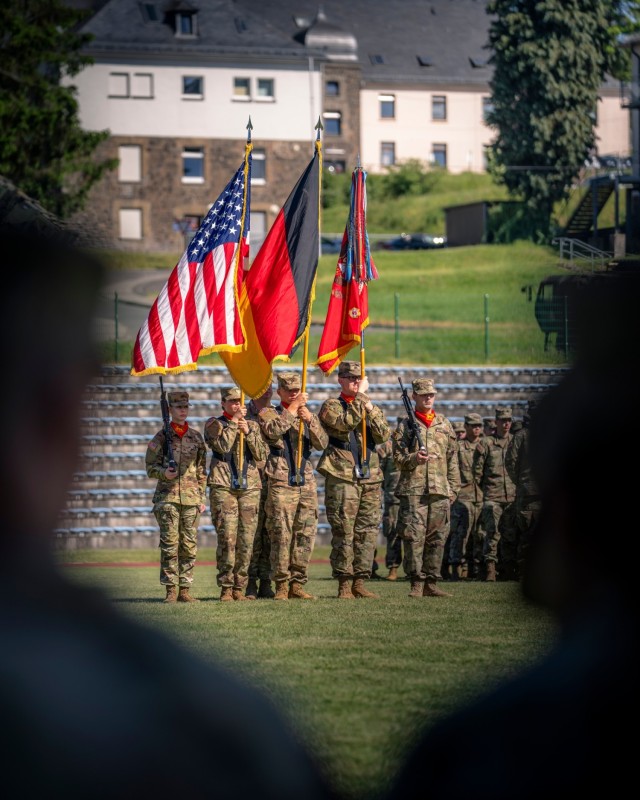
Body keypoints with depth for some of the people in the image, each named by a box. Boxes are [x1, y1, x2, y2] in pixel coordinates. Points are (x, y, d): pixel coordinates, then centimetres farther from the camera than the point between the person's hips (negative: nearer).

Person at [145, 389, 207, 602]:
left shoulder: (196, 437, 11)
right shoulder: (161, 436, 3)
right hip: (167, 496, -3)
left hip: (191, 497, 3)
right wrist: (163, 473, -17)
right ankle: (171, 590, -1)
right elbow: (150, 466, 4)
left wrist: (202, 497, 10)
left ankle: (185, 590, 7)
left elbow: (202, 470, 15)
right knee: (169, 545, -5)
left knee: (189, 546, 2)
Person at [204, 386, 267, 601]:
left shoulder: (252, 425, 17)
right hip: (223, 486, -4)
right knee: (227, 539, -11)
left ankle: (239, 588, 7)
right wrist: (234, 421, -8)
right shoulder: (214, 424, 7)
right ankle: (226, 588, -7)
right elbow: (222, 445, -12)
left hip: (250, 486, 4)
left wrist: (248, 432, -6)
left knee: (246, 540, 1)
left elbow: (261, 455, 6)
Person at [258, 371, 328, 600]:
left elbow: (322, 443, 3)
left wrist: (309, 420, -12)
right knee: (281, 536, -7)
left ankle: (297, 584, 7)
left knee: (306, 536, 2)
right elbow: (274, 430, -16)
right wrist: (294, 408, -11)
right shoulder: (268, 414, 7)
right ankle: (282, 585, -2)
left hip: (307, 484, 4)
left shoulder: (308, 416, 18)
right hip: (281, 485, -4)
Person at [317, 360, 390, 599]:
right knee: (343, 534, -6)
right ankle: (344, 584, -3)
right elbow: (346, 422, -18)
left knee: (367, 533, 4)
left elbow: (383, 436, 3)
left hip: (370, 480, 5)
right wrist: (359, 397, -13)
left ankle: (359, 583, 10)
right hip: (342, 478, -5)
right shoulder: (331, 406, 3)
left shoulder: (371, 407, 18)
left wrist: (370, 408, -7)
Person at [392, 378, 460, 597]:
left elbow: (453, 459, 18)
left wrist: (454, 488, 13)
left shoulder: (444, 424, 16)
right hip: (413, 489, -4)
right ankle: (417, 583, -5)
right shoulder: (405, 425, 6)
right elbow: (398, 458, 1)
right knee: (414, 537, -9)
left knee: (437, 538, 3)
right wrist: (414, 458, -19)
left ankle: (431, 583, 9)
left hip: (440, 490, 4)